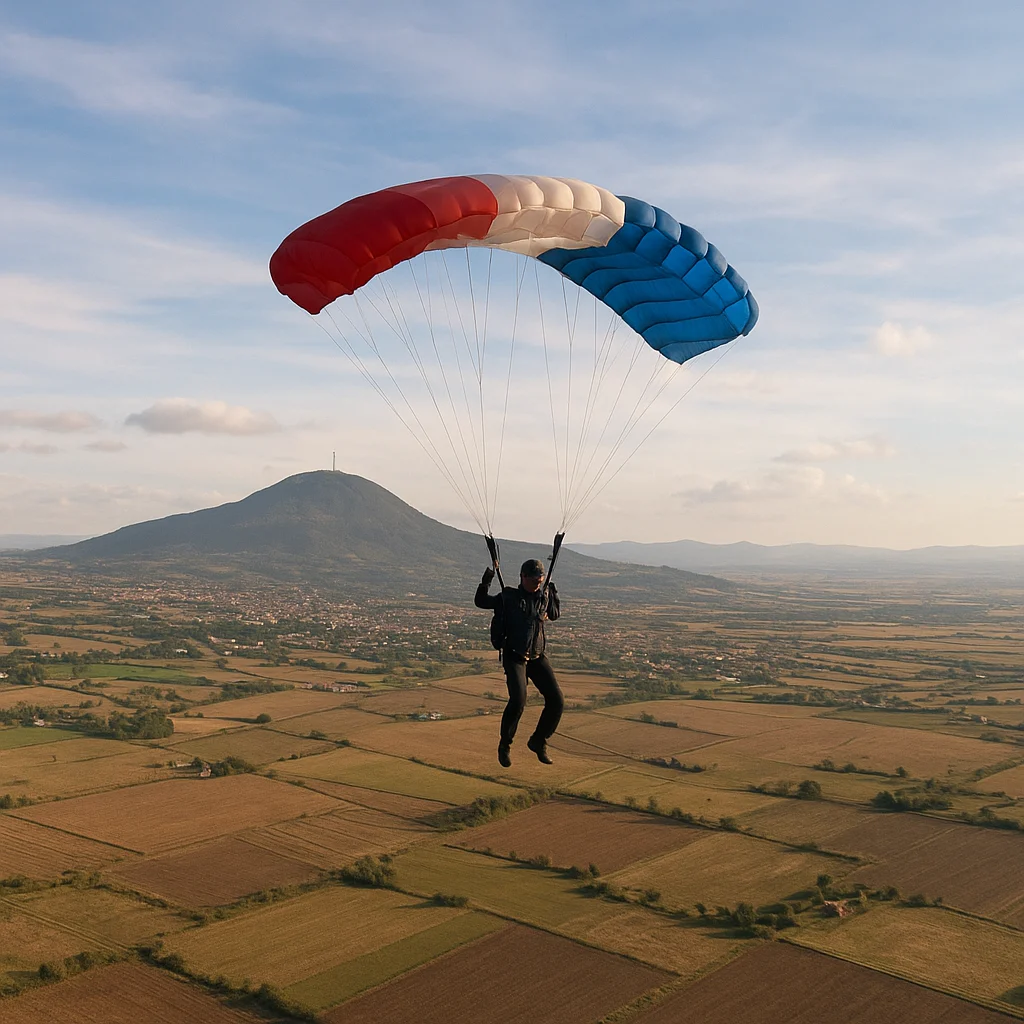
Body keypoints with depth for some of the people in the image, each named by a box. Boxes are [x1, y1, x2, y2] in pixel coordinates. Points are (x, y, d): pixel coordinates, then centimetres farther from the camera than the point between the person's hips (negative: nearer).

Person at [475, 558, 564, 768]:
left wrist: (553, 595, 11)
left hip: (537, 657, 5)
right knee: (518, 700, -23)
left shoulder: (543, 595, 9)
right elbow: (480, 602, 4)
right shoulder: (509, 596, -1)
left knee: (556, 700, -4)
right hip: (514, 657, -5)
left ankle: (538, 741, 16)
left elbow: (554, 615, 27)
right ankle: (505, 745, -1)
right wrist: (485, 583, -13)